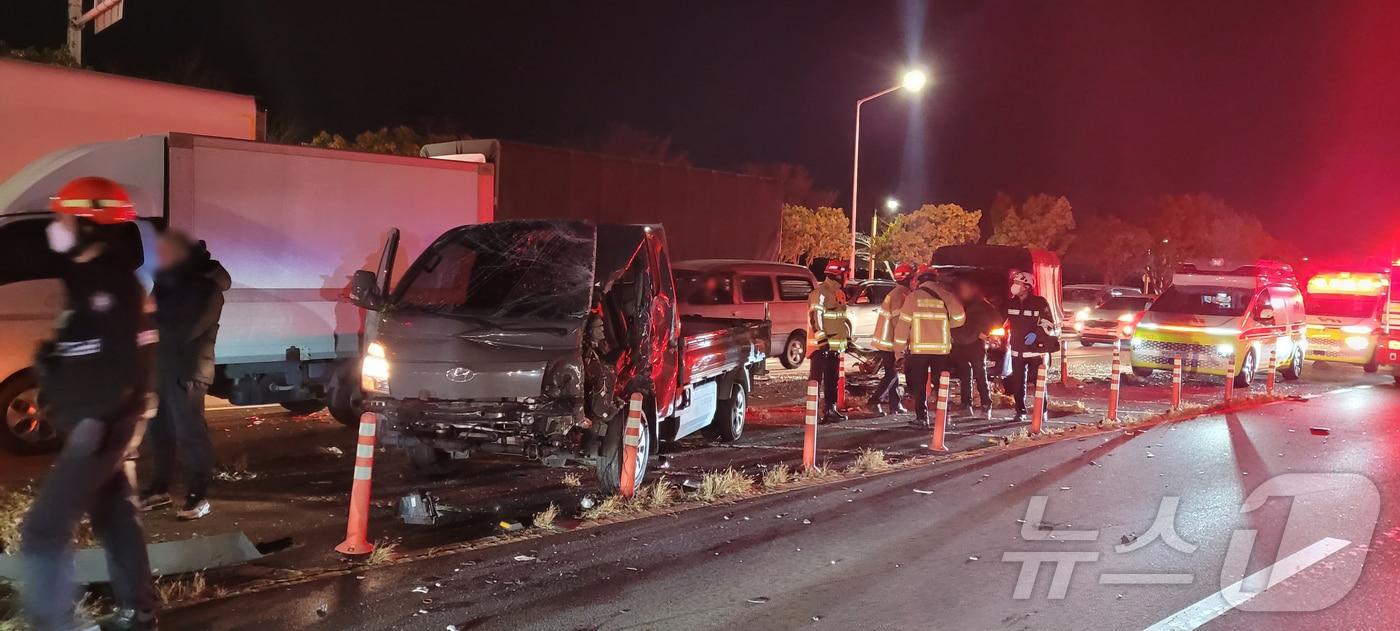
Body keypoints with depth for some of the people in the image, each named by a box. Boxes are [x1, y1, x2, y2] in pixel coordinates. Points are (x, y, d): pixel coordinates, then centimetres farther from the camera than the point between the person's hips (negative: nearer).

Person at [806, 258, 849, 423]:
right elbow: (815, 316, -20)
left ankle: (830, 408, 23)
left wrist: (847, 337, 23)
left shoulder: (838, 292, 18)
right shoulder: (820, 292, -13)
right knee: (817, 378, -7)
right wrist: (821, 338, -23)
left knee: (832, 379, 15)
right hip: (822, 344, -9)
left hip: (834, 344, 9)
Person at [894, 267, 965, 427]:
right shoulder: (945, 295, 2)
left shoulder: (914, 296, -2)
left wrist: (899, 347, 2)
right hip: (941, 348, 2)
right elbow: (959, 318, 4)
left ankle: (922, 417, 1)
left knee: (918, 385, 6)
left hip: (919, 348, -2)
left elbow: (904, 323, -4)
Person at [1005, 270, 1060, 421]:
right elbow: (1007, 324, 23)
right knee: (1018, 383, 3)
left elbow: (1049, 323, -7)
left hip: (1036, 350, -4)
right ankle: (1020, 412, 13)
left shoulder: (1040, 303, -8)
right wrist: (1007, 343, 20)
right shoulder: (1011, 303, 8)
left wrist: (1036, 333, -21)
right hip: (1017, 350, 4)